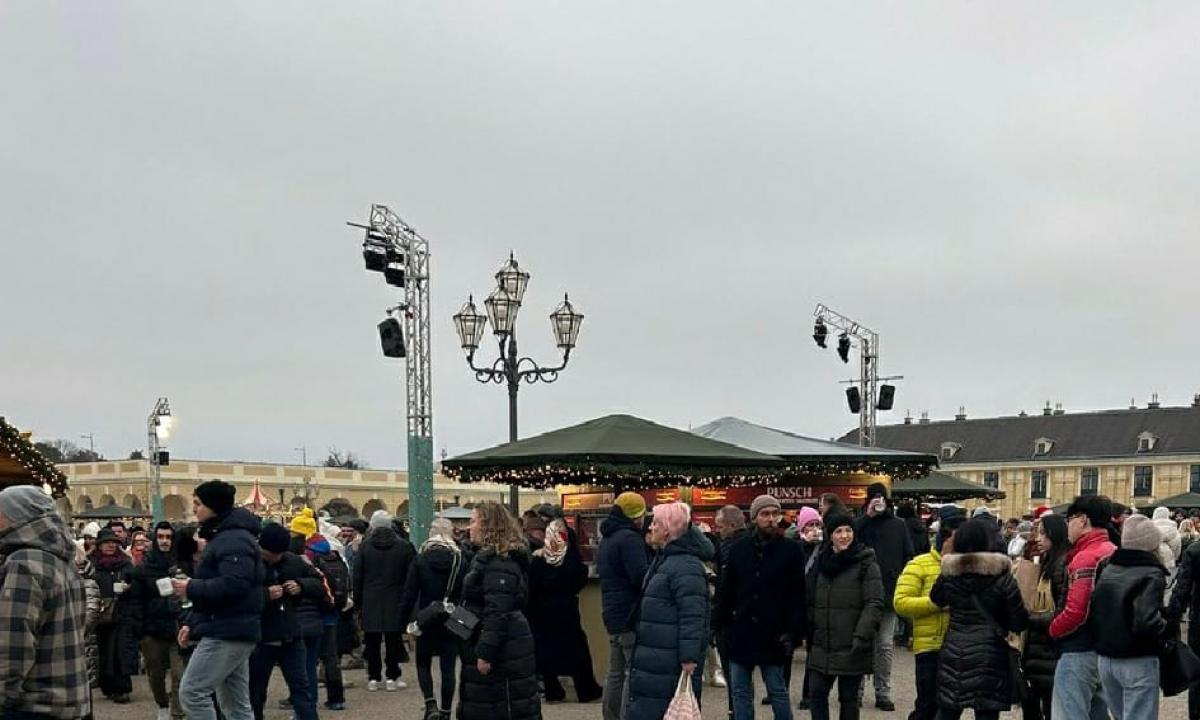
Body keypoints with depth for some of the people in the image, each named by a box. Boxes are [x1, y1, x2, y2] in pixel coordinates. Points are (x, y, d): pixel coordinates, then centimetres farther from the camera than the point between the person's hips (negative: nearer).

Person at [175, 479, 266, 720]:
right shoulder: (221, 537, 21)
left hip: (227, 634, -11)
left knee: (192, 692, -11)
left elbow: (233, 585, -28)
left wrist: (192, 589, -17)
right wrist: (191, 623, 15)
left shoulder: (234, 540, -14)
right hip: (228, 633, 11)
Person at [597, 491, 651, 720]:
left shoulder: (606, 539, 17)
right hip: (631, 617, -10)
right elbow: (642, 576, -23)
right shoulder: (629, 538, -15)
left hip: (612, 615, 10)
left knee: (615, 673, 15)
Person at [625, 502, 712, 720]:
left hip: (672, 662, -10)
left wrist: (689, 658, -26)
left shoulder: (686, 566, -18)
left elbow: (692, 616, -23)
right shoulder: (664, 559, 16)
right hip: (654, 658, 10)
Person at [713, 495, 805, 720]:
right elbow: (725, 592, 8)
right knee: (740, 692, 9)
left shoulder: (791, 550, -4)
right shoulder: (738, 549, 4)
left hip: (773, 635, -3)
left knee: (778, 691, 6)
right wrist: (718, 624, 3)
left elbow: (798, 597, -7)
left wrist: (793, 633, -13)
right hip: (740, 632, 3)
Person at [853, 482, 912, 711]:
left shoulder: (898, 525, 7)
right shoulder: (862, 523, 4)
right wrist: (868, 516, -15)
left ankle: (883, 692, 11)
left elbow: (909, 557, 7)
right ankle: (857, 688, 13)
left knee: (885, 645, 6)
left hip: (890, 593, 1)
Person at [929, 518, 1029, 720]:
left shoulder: (949, 574, 0)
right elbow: (1019, 623, -7)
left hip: (953, 653, 3)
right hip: (989, 657, -3)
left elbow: (935, 599, 20)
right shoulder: (1002, 577, -8)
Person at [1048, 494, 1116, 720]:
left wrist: (1053, 629, -6)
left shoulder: (1085, 558, -18)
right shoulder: (1113, 553, 9)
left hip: (1079, 652, -9)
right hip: (1105, 648, 9)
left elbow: (1076, 612, -23)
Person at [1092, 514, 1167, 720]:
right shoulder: (1151, 575, -15)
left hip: (1106, 659, 7)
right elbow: (1147, 622, -26)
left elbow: (1093, 609, 12)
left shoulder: (1106, 569, 6)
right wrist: (1166, 628, -8)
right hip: (1138, 662, -7)